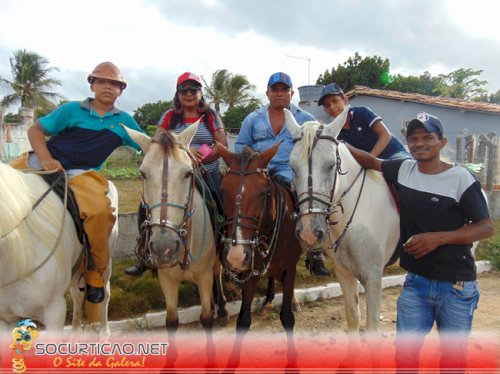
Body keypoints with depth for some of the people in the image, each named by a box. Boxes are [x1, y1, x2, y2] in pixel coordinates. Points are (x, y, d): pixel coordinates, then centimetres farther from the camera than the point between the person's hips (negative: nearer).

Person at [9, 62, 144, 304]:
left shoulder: (123, 121, 10)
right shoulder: (72, 109, 5)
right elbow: (35, 130, 5)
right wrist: (46, 159, -12)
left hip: (80, 174, -1)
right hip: (42, 162, 1)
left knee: (100, 209, -28)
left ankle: (95, 273, -9)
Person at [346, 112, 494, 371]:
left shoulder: (461, 179, -12)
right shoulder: (404, 169, 1)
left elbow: (486, 227, -10)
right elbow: (372, 161, 17)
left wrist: (438, 238, -23)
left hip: (456, 286, -3)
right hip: (416, 281, 3)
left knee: (453, 355, 14)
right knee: (404, 353, 9)